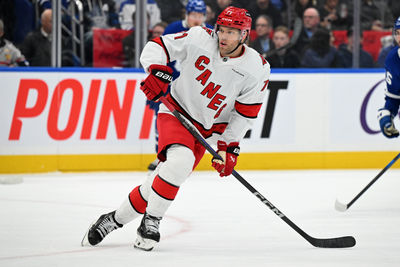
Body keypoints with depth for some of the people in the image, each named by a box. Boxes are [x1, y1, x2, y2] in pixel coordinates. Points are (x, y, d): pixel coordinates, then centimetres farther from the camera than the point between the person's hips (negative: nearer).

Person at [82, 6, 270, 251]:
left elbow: (245, 114, -7)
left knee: (168, 177, -5)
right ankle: (151, 222, -17)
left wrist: (229, 147, -12)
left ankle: (115, 219, 12)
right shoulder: (200, 39, -15)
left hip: (206, 129, 2)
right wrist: (158, 72, -26)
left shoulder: (257, 70, -12)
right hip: (176, 112, -2)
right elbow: (159, 46, -7)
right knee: (180, 161, -30)